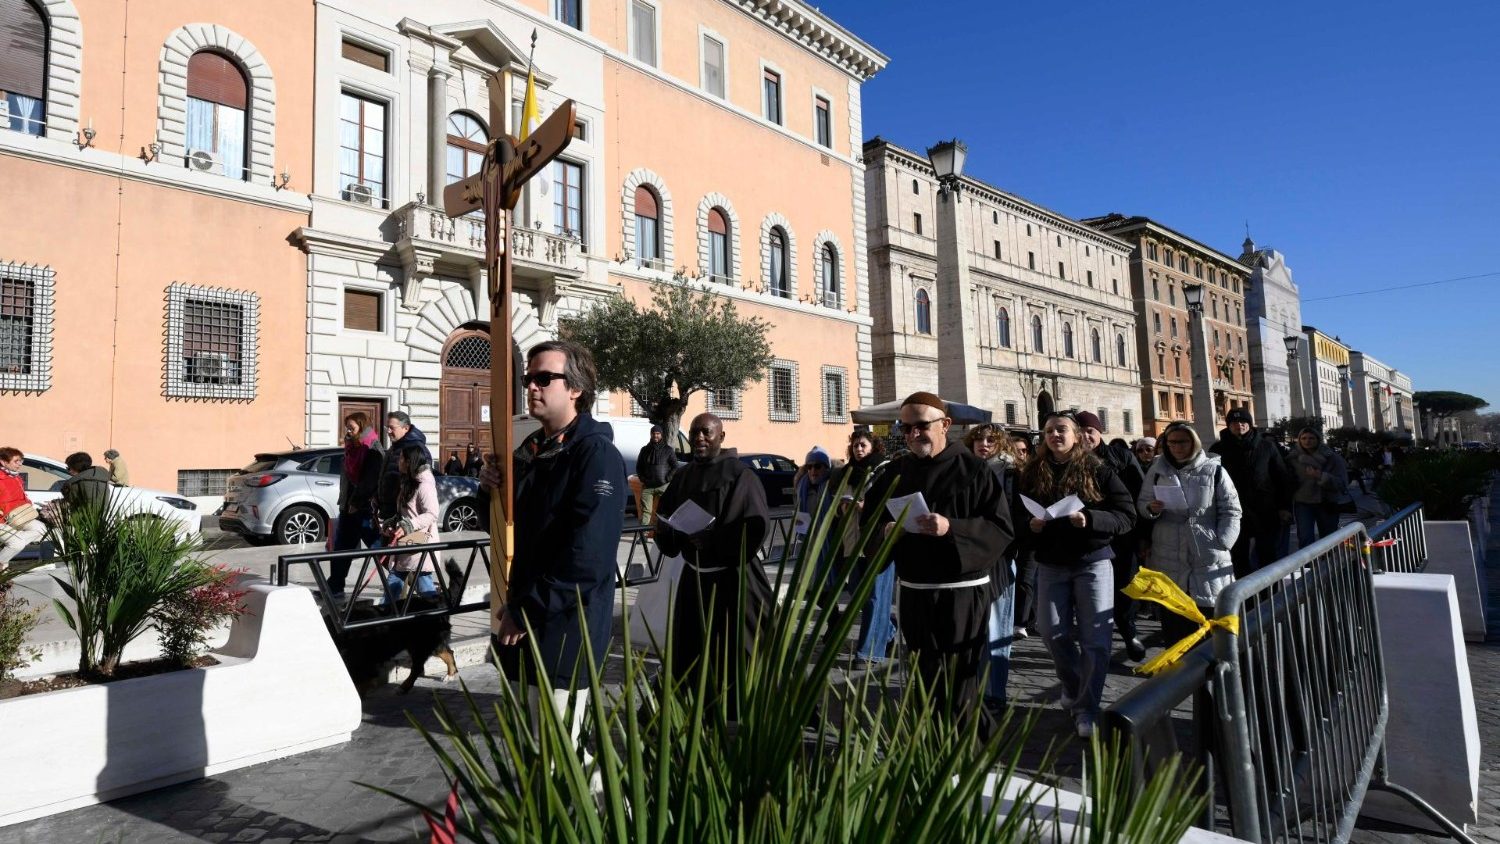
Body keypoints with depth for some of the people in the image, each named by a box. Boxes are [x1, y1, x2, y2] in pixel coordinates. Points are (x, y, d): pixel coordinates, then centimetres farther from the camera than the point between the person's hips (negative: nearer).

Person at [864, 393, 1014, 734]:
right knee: (930, 682, 14)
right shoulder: (895, 471, 7)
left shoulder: (974, 470, -6)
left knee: (959, 687, 0)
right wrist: (885, 531, -12)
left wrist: (952, 528, -25)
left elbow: (1002, 528, -11)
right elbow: (869, 521, 11)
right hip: (914, 594, 5)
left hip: (963, 593, -4)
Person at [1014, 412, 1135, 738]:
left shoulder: (1098, 471, -5)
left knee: (1095, 638, -2)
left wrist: (1089, 519, -25)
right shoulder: (1032, 474, 2)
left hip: (1092, 562, -2)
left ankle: (1087, 708, 13)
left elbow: (1127, 516, -9)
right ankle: (1073, 687, 34)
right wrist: (1030, 525, -15)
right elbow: (1017, 515, 8)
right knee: (1053, 633, 6)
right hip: (1051, 565, 3)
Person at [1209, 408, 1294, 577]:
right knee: (1240, 559, 7)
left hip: (1265, 512, 0)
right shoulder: (1219, 449, 0)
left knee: (1268, 556, 10)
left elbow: (1283, 478, 4)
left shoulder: (1266, 445, 1)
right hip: (1235, 514, 0)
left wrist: (1285, 507, -1)